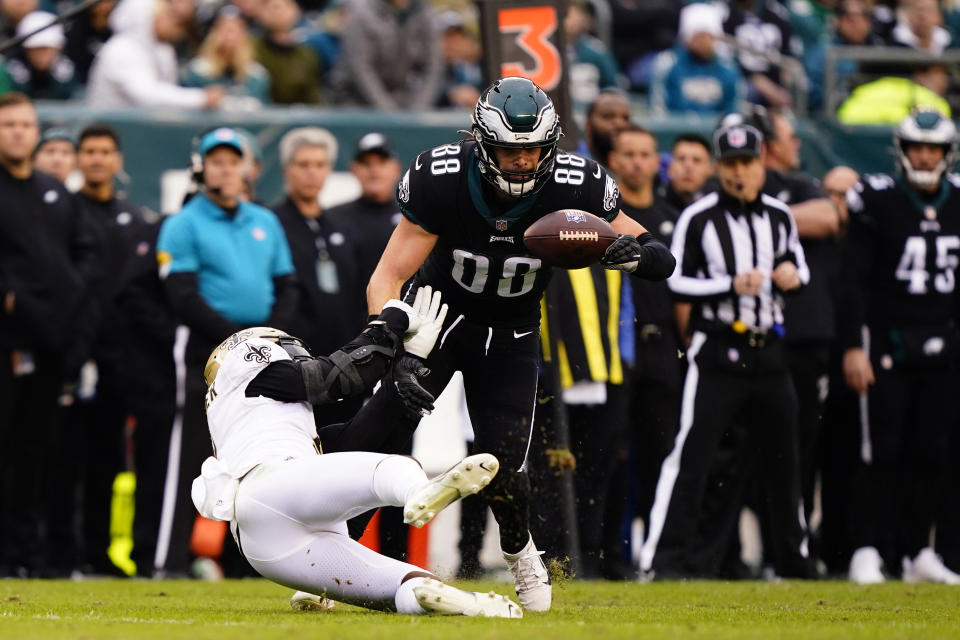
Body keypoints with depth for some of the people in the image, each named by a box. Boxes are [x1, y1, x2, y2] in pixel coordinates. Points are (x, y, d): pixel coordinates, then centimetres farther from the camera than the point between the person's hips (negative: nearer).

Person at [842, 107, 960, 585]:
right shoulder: (879, 202, -5)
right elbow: (854, 281, -7)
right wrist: (853, 346, -13)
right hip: (887, 344, -4)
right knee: (882, 452, -6)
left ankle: (918, 552, 13)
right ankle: (868, 550, -1)